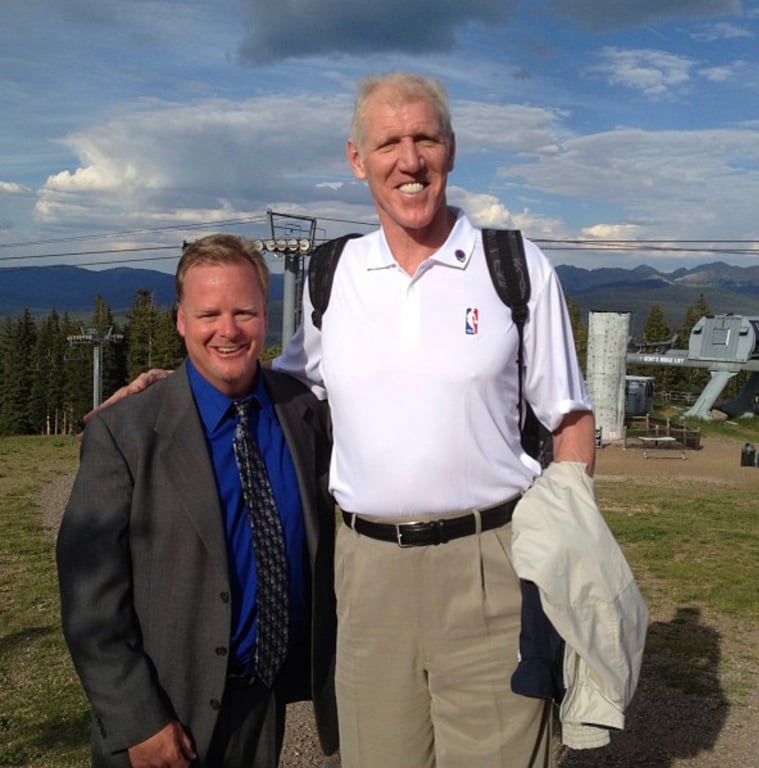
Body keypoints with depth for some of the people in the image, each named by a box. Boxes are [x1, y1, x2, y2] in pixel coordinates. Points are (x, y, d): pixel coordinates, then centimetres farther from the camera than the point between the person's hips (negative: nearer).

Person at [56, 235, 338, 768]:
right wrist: (138, 722, -14)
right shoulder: (123, 433, -15)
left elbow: (324, 545, 5)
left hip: (270, 704, 4)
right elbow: (91, 598, -14)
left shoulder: (306, 413, -5)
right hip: (167, 713, -3)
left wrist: (332, 673, 4)